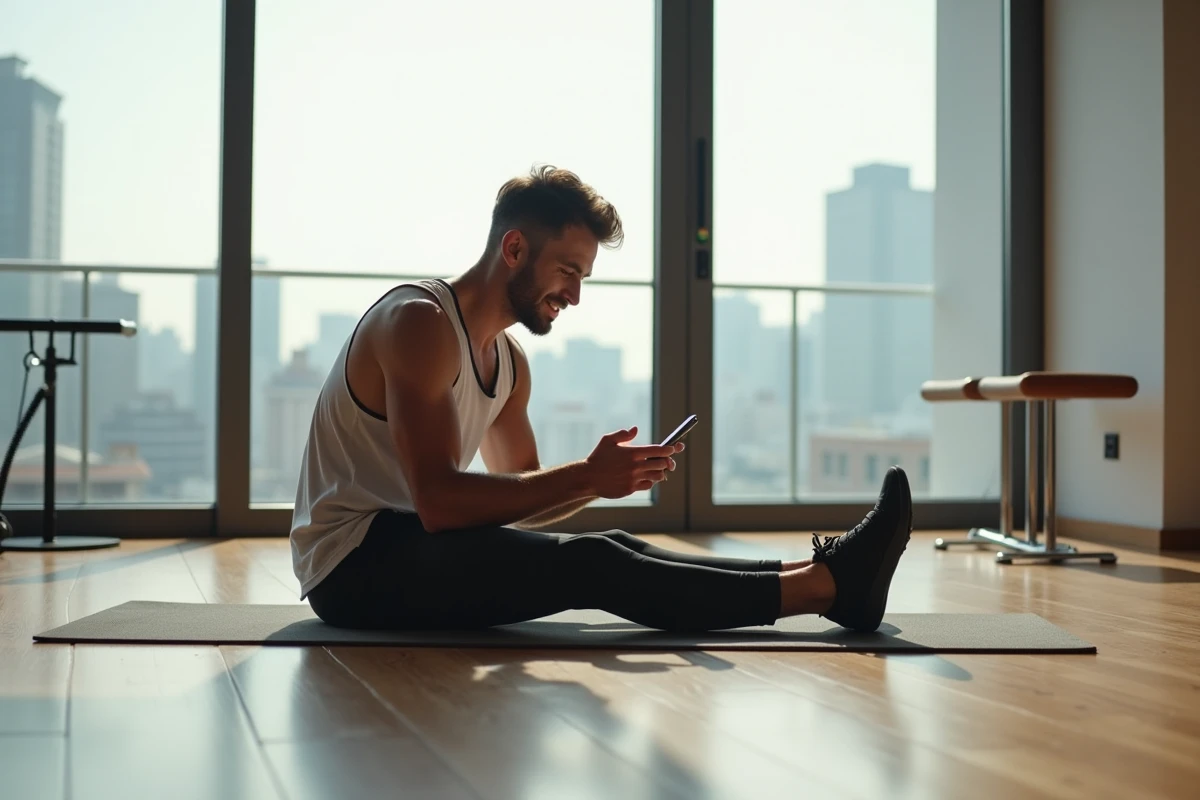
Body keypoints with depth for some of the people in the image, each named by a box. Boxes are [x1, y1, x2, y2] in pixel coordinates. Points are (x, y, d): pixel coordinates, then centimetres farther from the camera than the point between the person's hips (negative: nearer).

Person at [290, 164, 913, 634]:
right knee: (587, 567, -21)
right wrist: (583, 478, -23)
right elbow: (438, 501, -27)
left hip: (407, 549, 9)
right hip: (353, 565, -9)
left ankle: (820, 574, -6)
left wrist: (603, 475, -7)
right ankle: (825, 587, -21)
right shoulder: (420, 322, -17)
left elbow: (521, 507, 12)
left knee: (611, 551, -5)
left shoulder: (508, 363, 12)